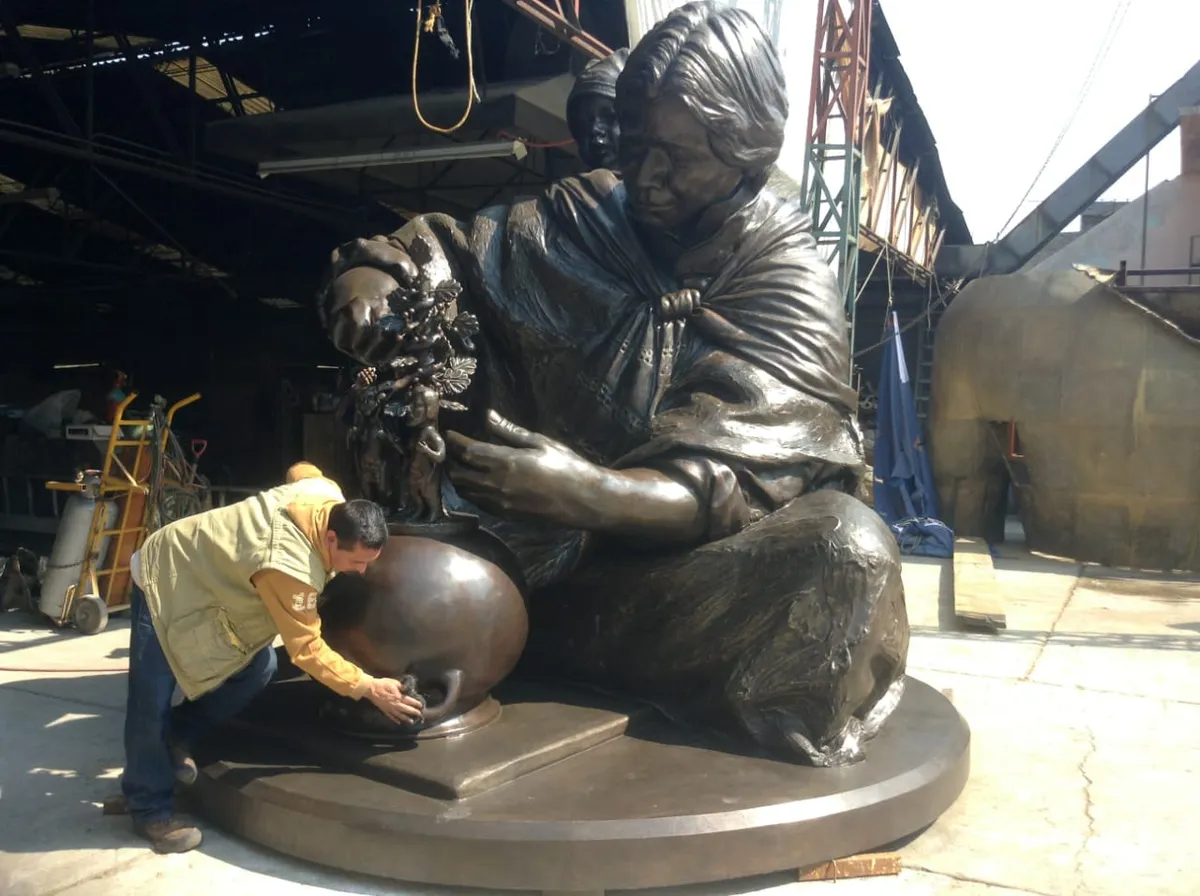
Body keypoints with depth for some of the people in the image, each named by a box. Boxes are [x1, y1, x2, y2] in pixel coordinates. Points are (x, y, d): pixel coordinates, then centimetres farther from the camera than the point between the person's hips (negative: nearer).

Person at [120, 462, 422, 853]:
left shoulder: (328, 495, -18)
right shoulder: (290, 567, -40)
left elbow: (300, 470, 8)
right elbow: (307, 649, -30)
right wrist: (369, 688, -29)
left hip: (205, 576, 9)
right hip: (164, 579, -9)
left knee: (258, 666, 0)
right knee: (152, 704, -10)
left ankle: (176, 735, 19)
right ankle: (150, 808, 7)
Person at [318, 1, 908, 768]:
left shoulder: (790, 284, -11)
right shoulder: (581, 222, 0)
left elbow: (722, 488, -22)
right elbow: (435, 246, 7)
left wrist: (583, 494, -41)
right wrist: (369, 274, -17)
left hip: (689, 563, -3)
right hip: (559, 550, 4)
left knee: (847, 544, -32)